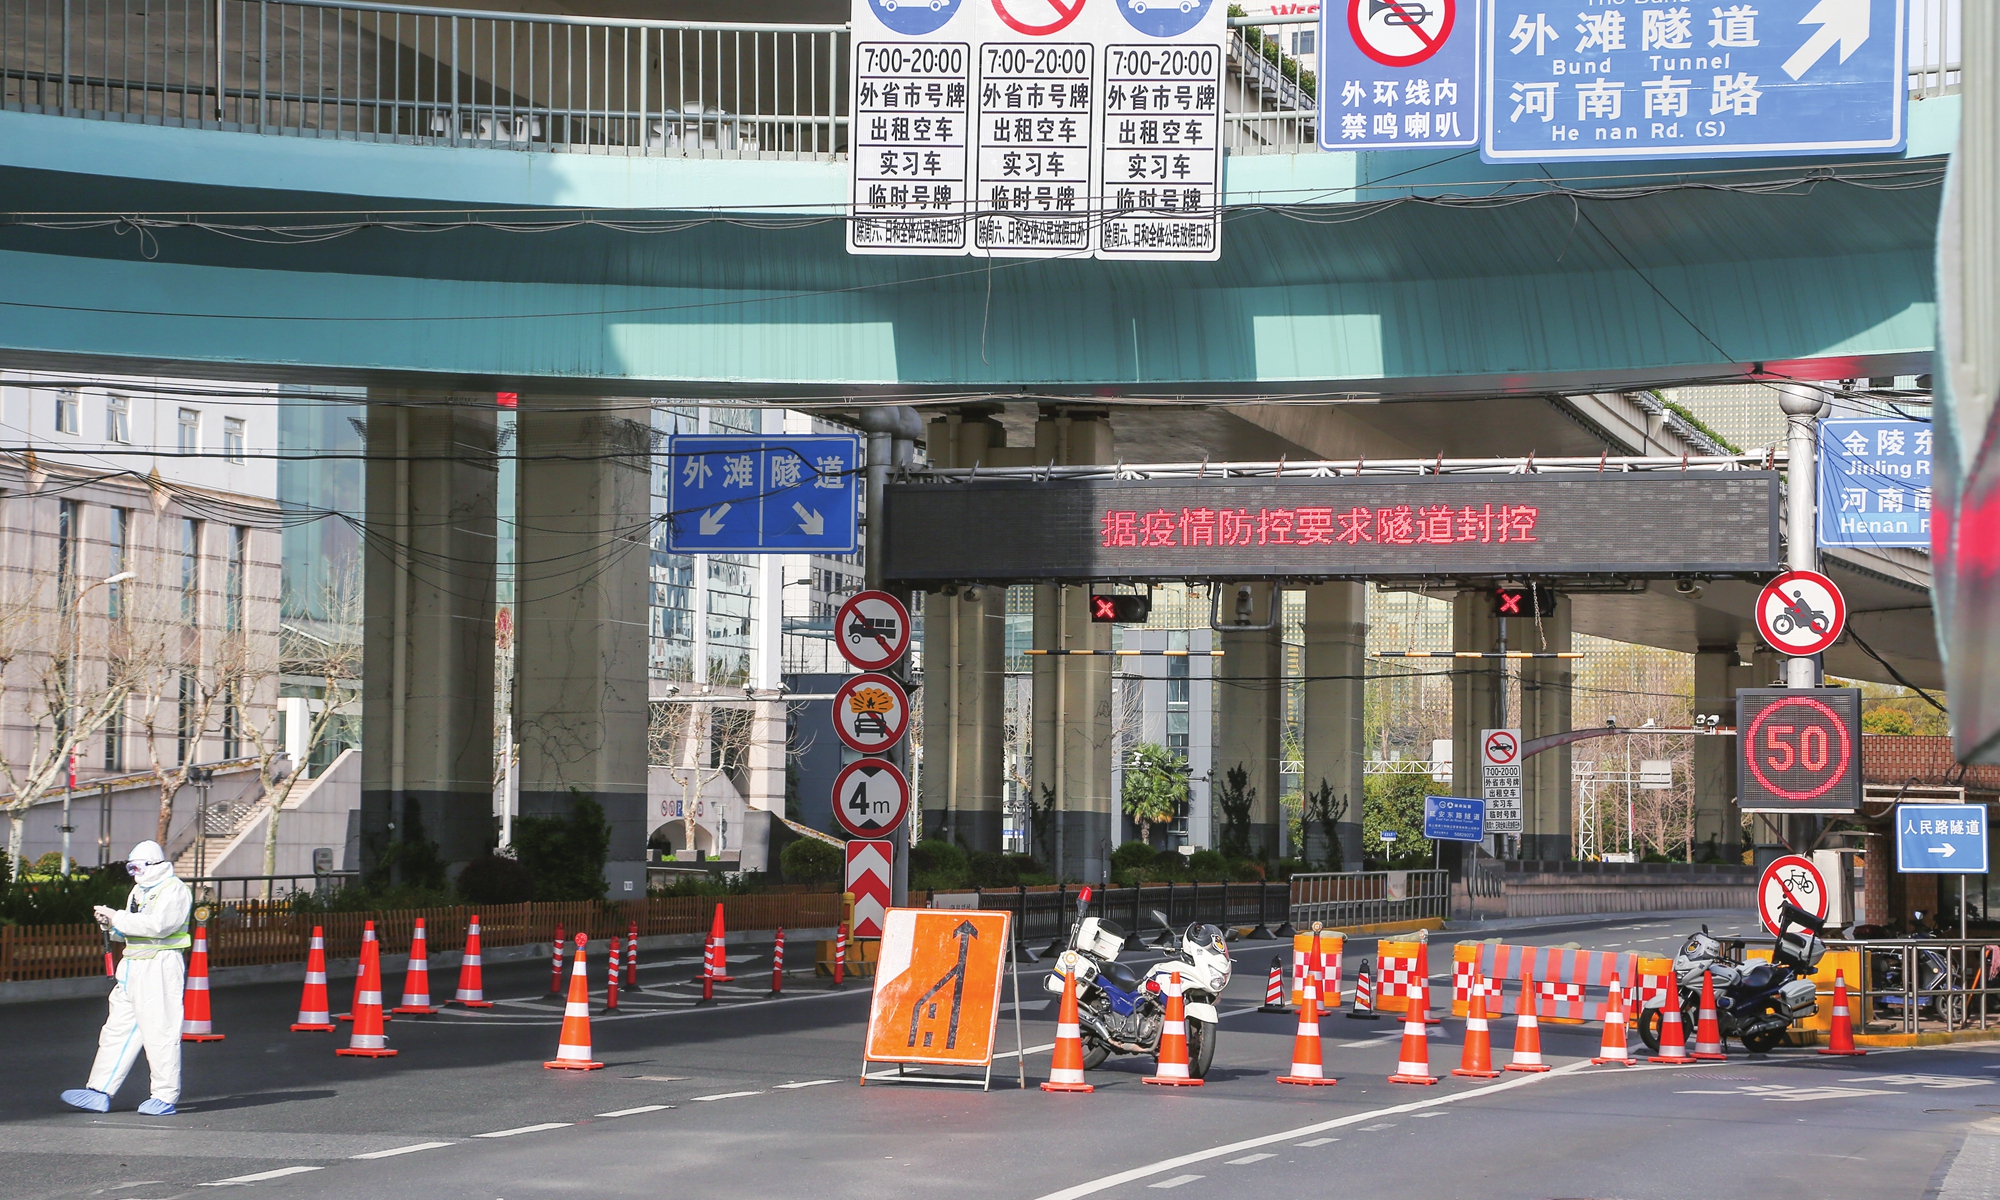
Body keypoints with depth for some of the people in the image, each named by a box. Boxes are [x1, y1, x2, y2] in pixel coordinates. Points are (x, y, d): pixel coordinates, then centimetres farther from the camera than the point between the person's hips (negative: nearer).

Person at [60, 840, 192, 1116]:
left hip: (161, 968, -9)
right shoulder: (139, 891, 22)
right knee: (118, 1028, 6)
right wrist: (110, 923, 3)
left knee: (160, 1031, -7)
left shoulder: (174, 891, -7)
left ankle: (165, 1097, 0)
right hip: (132, 968, 9)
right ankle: (99, 1093, 6)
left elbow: (158, 925, -21)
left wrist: (117, 918, -16)